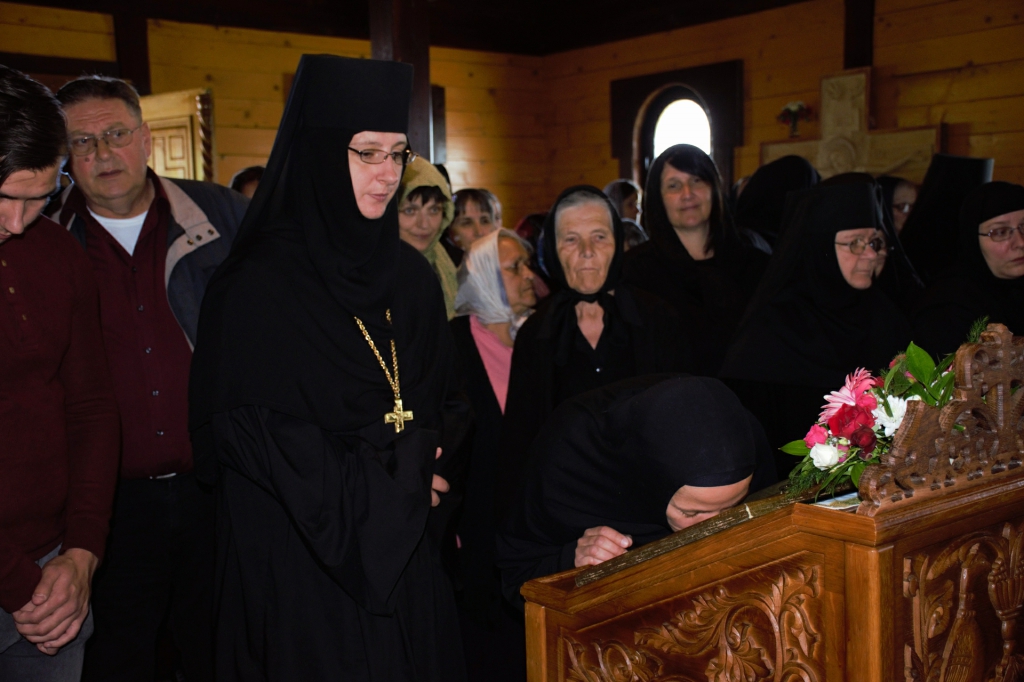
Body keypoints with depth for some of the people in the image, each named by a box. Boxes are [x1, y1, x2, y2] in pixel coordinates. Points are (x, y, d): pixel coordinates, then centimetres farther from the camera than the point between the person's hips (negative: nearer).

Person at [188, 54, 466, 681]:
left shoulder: (411, 274, 6)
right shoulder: (258, 284, -12)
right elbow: (240, 429, -14)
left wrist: (425, 467, -6)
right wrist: (372, 487, -11)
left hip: (408, 547, 6)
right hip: (305, 554, -5)